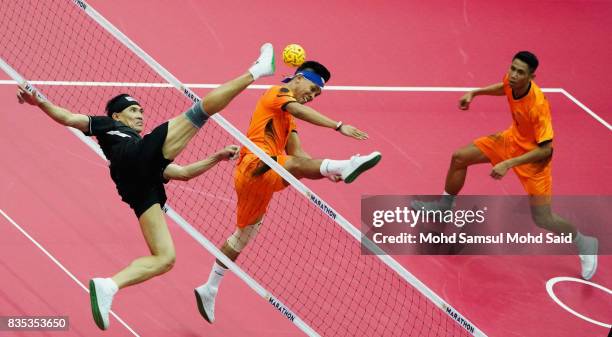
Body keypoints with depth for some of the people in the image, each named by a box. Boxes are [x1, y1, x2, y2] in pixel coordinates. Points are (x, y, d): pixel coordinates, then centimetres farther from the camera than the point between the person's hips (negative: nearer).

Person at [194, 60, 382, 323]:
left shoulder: (287, 117, 26)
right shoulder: (277, 93, -1)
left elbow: (296, 152, 16)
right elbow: (301, 111, -22)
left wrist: (325, 171, -1)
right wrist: (339, 126, -33)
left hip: (260, 179, 10)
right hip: (255, 167, -10)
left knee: (244, 234, 18)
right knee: (297, 165, -36)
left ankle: (209, 290, 28)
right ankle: (346, 165, -65)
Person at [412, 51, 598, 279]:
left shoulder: (538, 105, -37)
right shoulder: (511, 81, -18)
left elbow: (545, 149, -31)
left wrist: (508, 164, -35)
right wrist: (474, 93, 3)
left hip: (534, 155, -7)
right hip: (512, 138, 7)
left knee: (542, 219, -9)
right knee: (459, 158, 7)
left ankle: (584, 244, 19)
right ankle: (444, 206, 34)